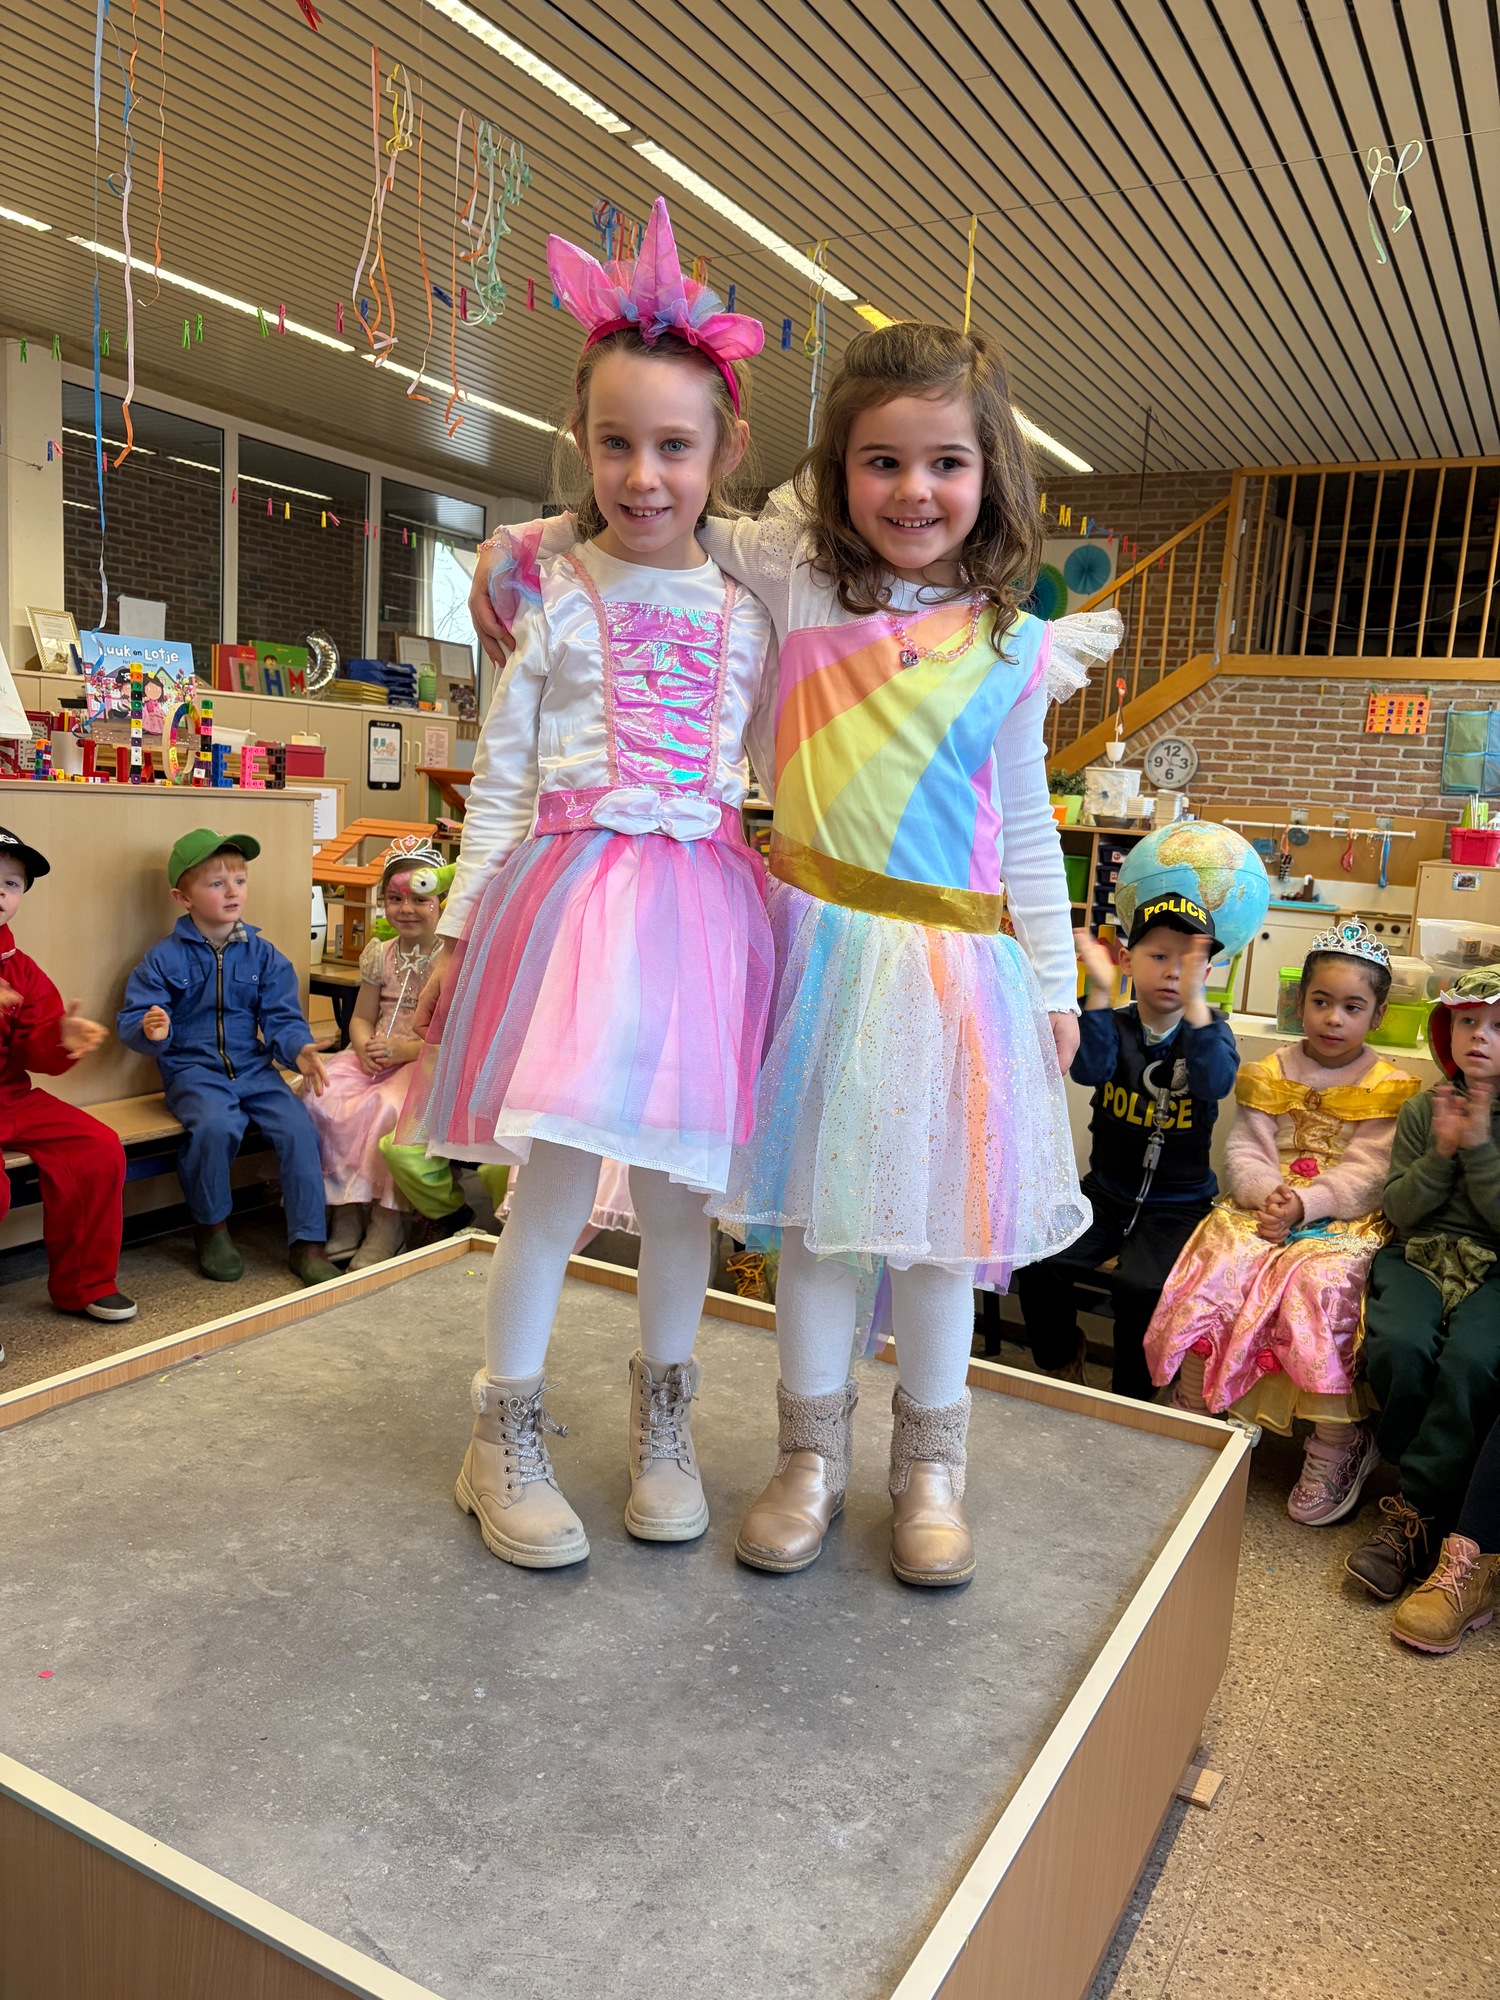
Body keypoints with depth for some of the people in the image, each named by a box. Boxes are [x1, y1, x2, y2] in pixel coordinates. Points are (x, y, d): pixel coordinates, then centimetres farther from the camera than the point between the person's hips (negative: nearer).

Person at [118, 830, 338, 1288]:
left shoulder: (263, 955, 7)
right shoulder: (165, 958, -1)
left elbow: (281, 1019, 4)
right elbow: (131, 1021, -3)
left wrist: (299, 1050, -17)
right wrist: (151, 1031, -28)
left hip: (254, 1068, 3)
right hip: (193, 1070, -3)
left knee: (298, 1126, -22)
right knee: (217, 1125, -33)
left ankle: (307, 1242, -11)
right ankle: (211, 1227, -6)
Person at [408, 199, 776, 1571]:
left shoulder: (748, 615, 9)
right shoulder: (551, 594, 3)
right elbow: (501, 776, 3)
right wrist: (464, 924, 1)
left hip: (703, 903, 3)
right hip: (572, 886, -2)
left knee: (679, 1177, 8)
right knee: (556, 1176, -4)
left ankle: (665, 1418, 30)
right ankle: (507, 1436, 18)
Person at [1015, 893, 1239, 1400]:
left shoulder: (1209, 1030, -3)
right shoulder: (1116, 1025, 0)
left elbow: (1216, 1082, -26)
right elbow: (1089, 1069, -23)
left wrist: (1194, 999, -39)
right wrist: (1101, 992, -35)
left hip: (1178, 1202, -2)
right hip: (1107, 1191, 3)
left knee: (1142, 1286, -27)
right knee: (1038, 1262, -17)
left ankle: (1130, 1399, -2)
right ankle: (1061, 1370, 9)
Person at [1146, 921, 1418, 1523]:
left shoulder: (1387, 1088, 4)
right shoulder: (1269, 1075, 12)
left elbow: (1366, 1173, -6)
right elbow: (1244, 1151, 4)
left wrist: (1305, 1203, -20)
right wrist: (1266, 1192, -17)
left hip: (1344, 1220, -2)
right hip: (1263, 1207, 3)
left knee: (1321, 1282, -31)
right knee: (1217, 1269, -24)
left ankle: (1336, 1444, -16)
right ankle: (1193, 1411, -10)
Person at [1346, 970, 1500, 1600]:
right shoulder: (1423, 1110, 10)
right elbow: (1401, 1211, 5)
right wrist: (1441, 1153, -9)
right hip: (1418, 1256, 2)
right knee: (1399, 1346, -30)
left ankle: (1414, 1514, -20)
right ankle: (1435, 1490, -6)